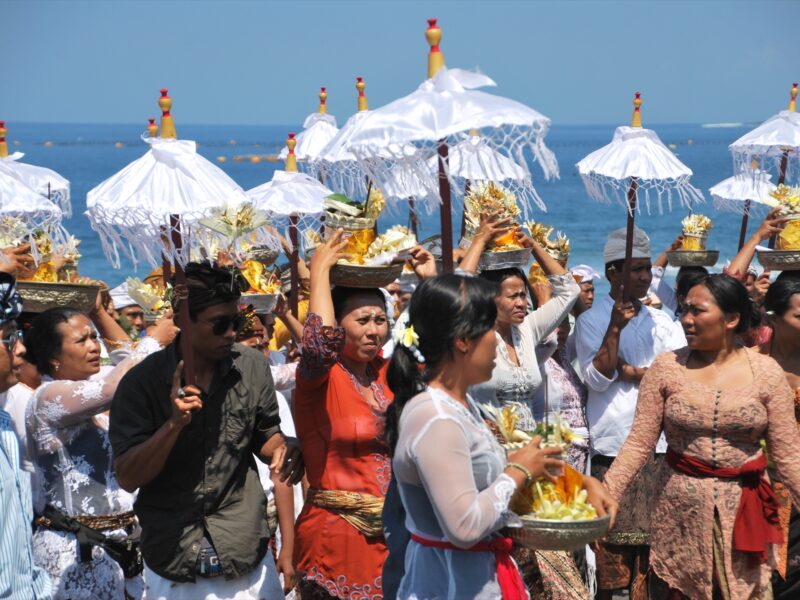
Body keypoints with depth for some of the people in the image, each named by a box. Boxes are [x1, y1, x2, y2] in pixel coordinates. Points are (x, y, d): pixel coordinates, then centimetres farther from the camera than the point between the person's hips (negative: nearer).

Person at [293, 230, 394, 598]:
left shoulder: (386, 373, 9)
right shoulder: (319, 377, -8)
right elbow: (321, 338, -30)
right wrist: (320, 269, -18)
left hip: (394, 533, 6)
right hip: (336, 536, -6)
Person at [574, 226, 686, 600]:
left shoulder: (662, 321, 13)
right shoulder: (591, 321, 1)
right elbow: (597, 379, -10)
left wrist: (634, 373, -9)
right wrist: (615, 327, -19)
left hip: (660, 442, 4)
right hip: (613, 444, -4)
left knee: (653, 536, 4)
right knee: (613, 535, -2)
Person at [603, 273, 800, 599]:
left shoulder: (766, 372, -4)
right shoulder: (666, 367, -4)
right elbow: (639, 443, -5)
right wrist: (605, 496, -13)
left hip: (744, 507, 0)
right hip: (681, 506, 0)